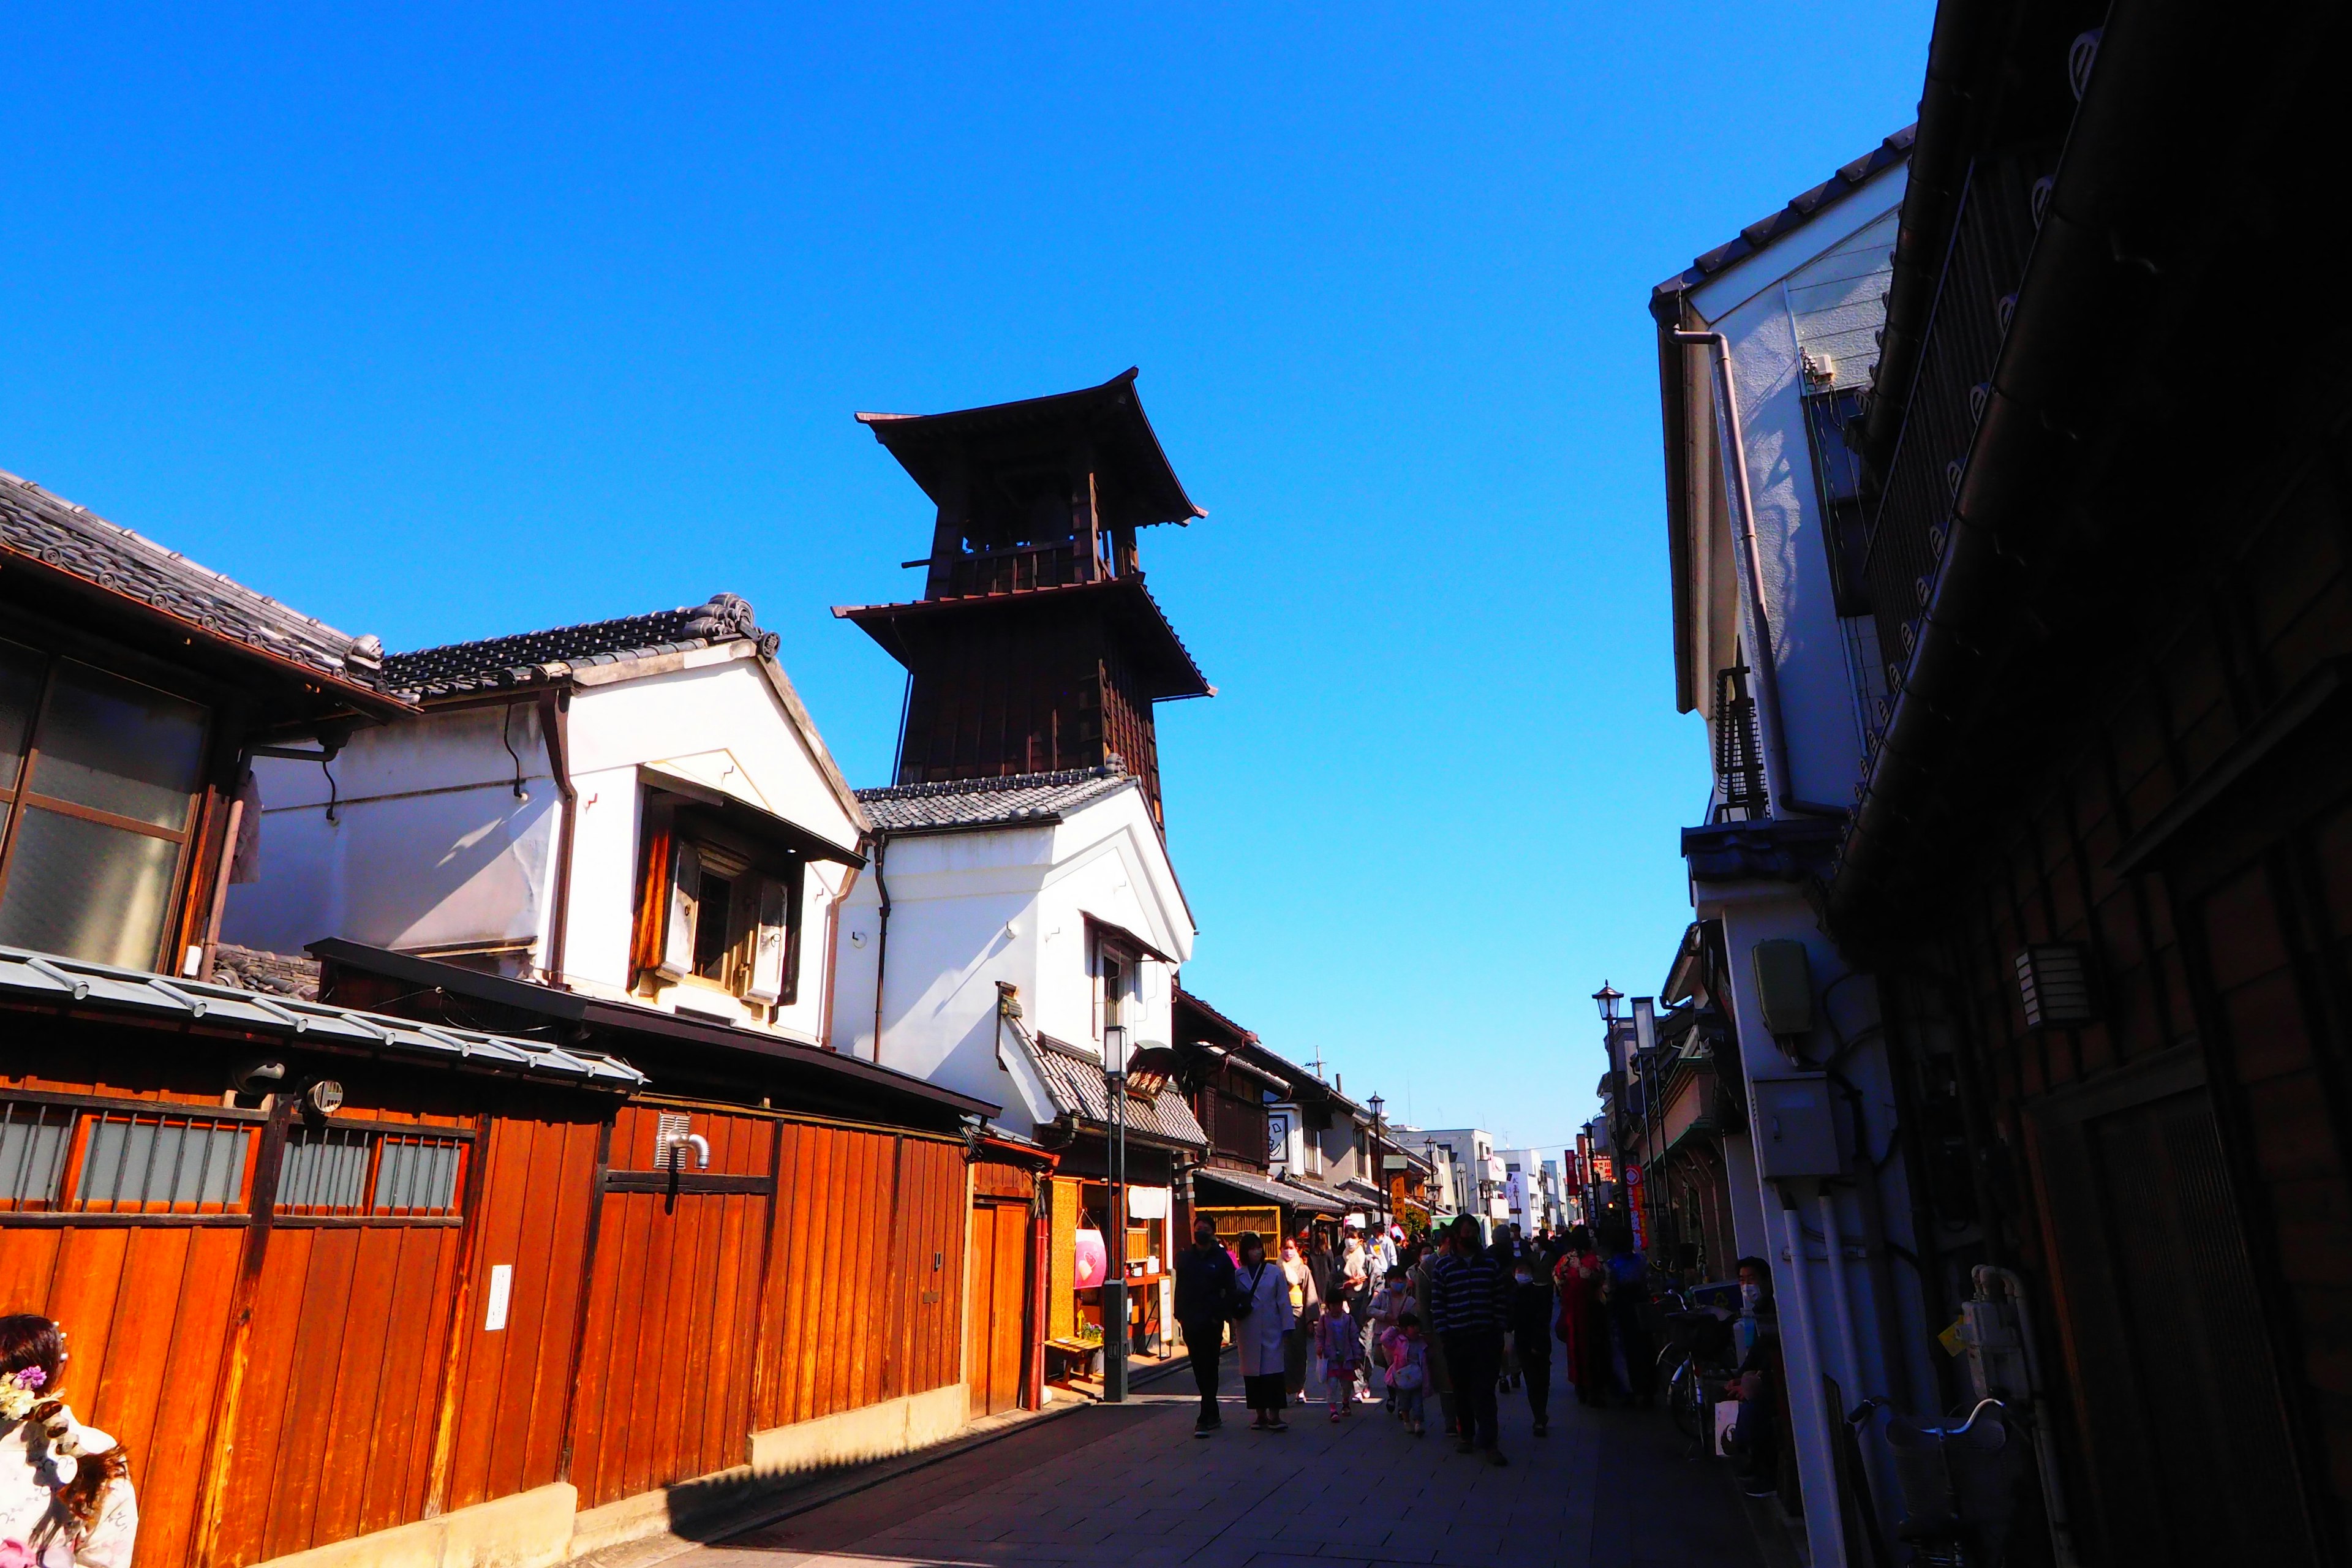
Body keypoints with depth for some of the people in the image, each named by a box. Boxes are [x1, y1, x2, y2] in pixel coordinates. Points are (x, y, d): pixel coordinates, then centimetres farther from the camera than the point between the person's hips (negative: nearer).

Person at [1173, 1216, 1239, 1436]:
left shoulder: (1222, 1258, 0)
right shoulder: (1184, 1257, 9)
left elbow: (1229, 1292, 0)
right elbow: (1180, 1288, 12)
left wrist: (1220, 1315, -10)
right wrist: (1180, 1315, 4)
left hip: (1212, 1322, -4)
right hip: (1190, 1323, 4)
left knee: (1209, 1369, -5)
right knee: (1199, 1370, 11)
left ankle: (1205, 1419, -5)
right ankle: (1213, 1415, 23)